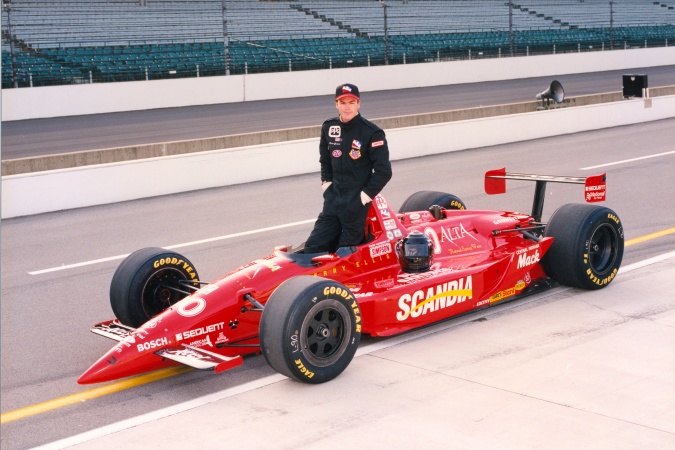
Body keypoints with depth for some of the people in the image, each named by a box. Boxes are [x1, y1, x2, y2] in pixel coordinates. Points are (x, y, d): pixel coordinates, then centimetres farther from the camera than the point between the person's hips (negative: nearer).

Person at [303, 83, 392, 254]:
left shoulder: (372, 133, -12)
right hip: (333, 198, 6)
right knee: (313, 248, 4)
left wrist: (366, 195, -13)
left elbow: (384, 171, -12)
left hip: (356, 203, -6)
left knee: (345, 254, -1)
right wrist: (326, 182, 12)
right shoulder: (329, 128, 5)